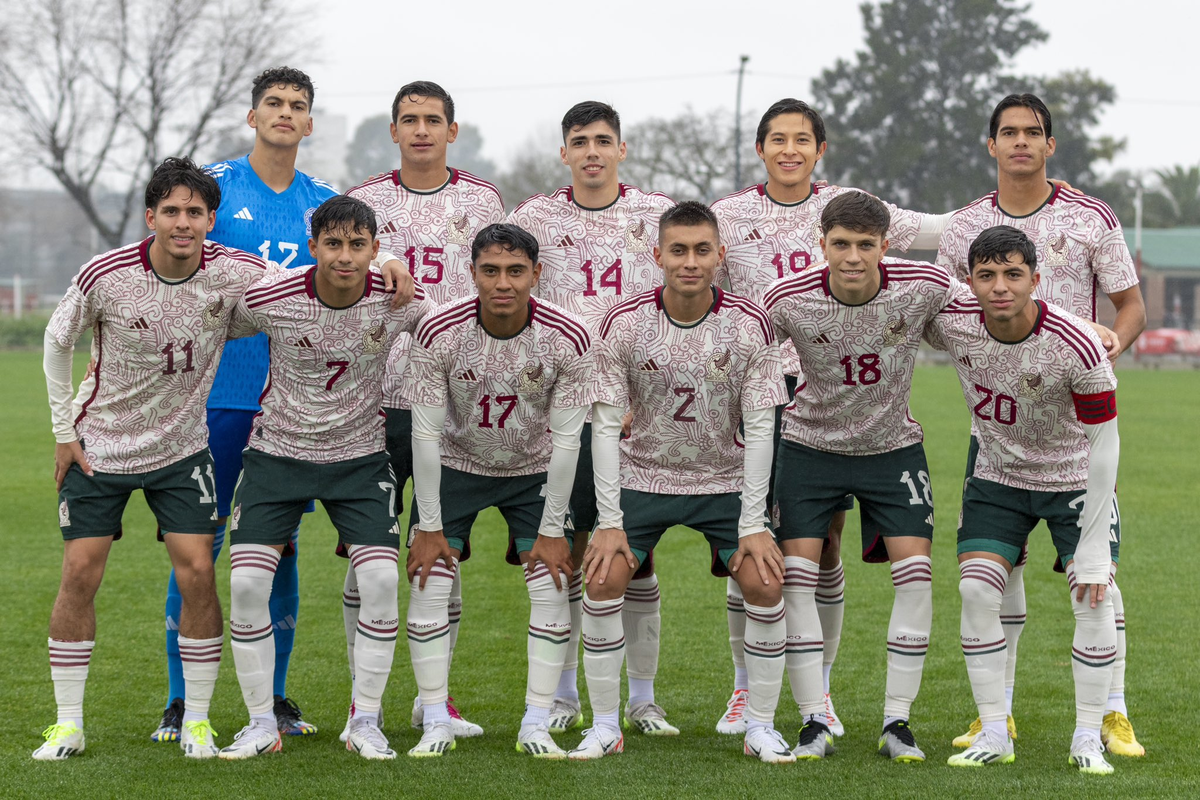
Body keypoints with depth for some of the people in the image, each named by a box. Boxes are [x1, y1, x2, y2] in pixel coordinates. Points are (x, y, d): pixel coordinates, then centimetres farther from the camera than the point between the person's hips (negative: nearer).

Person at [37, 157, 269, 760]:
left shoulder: (234, 274, -16)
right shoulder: (105, 276, -20)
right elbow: (57, 342, -2)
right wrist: (64, 430, -1)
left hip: (181, 448, 1)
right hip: (98, 445, -1)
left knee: (197, 572, -8)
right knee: (80, 573, -3)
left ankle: (197, 720, 4)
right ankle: (67, 724, 7)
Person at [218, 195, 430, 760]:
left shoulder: (399, 301, -15)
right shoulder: (269, 300, -18)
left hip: (360, 457, 1)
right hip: (277, 453, 0)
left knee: (381, 579, -14)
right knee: (247, 583, -12)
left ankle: (365, 724, 1)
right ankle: (262, 724, 3)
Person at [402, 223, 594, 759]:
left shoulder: (567, 339, -24)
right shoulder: (438, 334, -25)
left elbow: (566, 440, -16)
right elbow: (426, 434, -18)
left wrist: (551, 530, -14)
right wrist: (429, 527, -15)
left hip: (534, 471, 0)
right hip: (456, 467, 0)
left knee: (552, 588, -9)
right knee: (428, 583, -10)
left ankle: (537, 726, 1)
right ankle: (435, 725, 0)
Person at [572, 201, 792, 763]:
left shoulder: (750, 326, -14)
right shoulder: (622, 324, -15)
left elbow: (758, 428, -11)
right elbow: (606, 424, -12)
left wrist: (753, 525, -15)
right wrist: (610, 522, -16)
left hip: (725, 480, 0)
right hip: (642, 476, 0)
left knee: (765, 585, -14)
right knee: (603, 580, -14)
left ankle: (760, 727, 2)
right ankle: (605, 726, 0)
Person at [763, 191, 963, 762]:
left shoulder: (923, 287, -20)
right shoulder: (786, 300, -22)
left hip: (893, 446, 1)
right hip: (809, 443, -1)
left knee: (915, 571, -10)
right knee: (796, 573, -11)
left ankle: (896, 721, 0)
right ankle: (814, 723, -2)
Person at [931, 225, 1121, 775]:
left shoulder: (1076, 346, -31)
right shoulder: (951, 322, -23)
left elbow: (1104, 442, -23)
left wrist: (1094, 546, -22)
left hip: (1073, 478, -2)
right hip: (996, 474, 3)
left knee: (1094, 600, -11)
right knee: (976, 591, -9)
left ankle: (1088, 738, 3)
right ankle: (994, 733, 2)